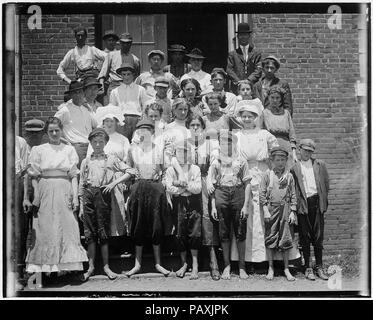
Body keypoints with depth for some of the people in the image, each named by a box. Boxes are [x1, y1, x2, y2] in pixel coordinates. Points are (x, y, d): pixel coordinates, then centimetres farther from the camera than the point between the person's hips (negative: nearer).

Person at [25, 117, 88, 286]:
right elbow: (34, 176, 4)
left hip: (64, 192, 1)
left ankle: (66, 265, 5)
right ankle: (46, 266, 6)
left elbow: (74, 175, 7)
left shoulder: (69, 150, 10)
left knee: (67, 228, -1)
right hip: (46, 191, -1)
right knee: (45, 229, -1)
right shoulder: (38, 150, 7)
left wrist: (75, 196, -1)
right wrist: (36, 198, -5)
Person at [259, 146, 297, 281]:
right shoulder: (267, 174, 3)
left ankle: (286, 269, 12)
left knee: (286, 240, 3)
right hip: (271, 209, -1)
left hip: (285, 210, 1)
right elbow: (262, 194, 1)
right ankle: (270, 268, 11)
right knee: (270, 239, 2)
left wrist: (293, 212, 1)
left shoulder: (289, 176, 7)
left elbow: (293, 195, 8)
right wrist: (265, 211, -6)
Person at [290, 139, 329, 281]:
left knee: (318, 237, 4)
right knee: (305, 237, 3)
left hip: (317, 203, 2)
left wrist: (323, 199, 8)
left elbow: (326, 183, 13)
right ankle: (307, 268, 10)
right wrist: (295, 204, -5)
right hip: (303, 204, -1)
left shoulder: (320, 165, 10)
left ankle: (319, 267, 12)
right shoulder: (294, 168, 4)